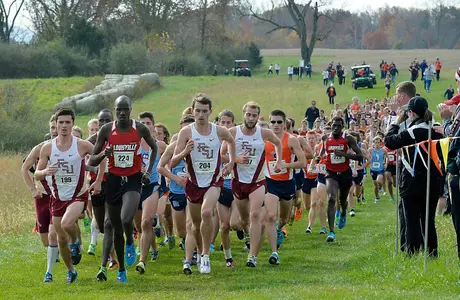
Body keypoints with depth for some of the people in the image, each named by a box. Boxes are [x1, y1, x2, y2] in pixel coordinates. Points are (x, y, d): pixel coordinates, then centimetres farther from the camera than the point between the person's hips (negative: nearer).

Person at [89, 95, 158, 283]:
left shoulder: (140, 129, -4)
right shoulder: (106, 130, -4)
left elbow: (154, 148, 16)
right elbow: (92, 161, 2)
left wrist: (149, 171, 7)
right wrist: (103, 154, -20)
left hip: (133, 180, -2)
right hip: (113, 180, 2)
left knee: (126, 220, -27)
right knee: (116, 229, 8)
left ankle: (130, 244, 8)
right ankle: (121, 270, 23)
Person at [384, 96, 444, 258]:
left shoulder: (410, 133, -15)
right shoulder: (436, 132, 1)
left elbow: (389, 142, -4)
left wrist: (397, 122, 3)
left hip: (413, 185, -5)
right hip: (433, 183, 5)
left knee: (412, 222, -1)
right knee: (429, 221, 13)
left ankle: (413, 255, -3)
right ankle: (432, 256, 15)